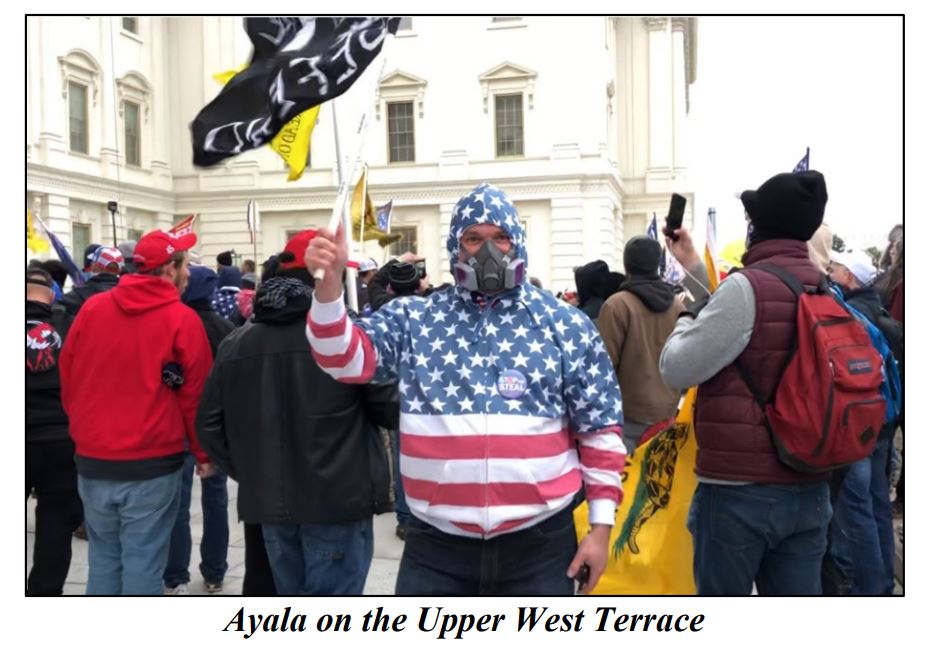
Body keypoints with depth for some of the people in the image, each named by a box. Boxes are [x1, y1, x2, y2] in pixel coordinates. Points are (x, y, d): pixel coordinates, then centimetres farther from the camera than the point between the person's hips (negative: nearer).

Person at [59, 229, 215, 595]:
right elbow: (196, 395, -6)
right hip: (152, 464, -4)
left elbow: (67, 379, 10)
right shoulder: (183, 320, -10)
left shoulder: (92, 309, 2)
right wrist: (204, 453, 6)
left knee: (103, 557, 16)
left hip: (93, 461, 4)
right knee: (143, 562, 5)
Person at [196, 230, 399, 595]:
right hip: (337, 498, -5)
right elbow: (392, 409, -8)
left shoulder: (237, 343, 6)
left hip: (271, 498, 6)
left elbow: (209, 424, 8)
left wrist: (248, 472, 15)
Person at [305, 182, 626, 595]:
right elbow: (345, 359, -7)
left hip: (538, 543, 0)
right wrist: (329, 282, -23)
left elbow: (600, 430, 2)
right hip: (435, 545, 1)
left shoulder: (566, 326, 1)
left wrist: (600, 526, 0)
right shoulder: (413, 319, 3)